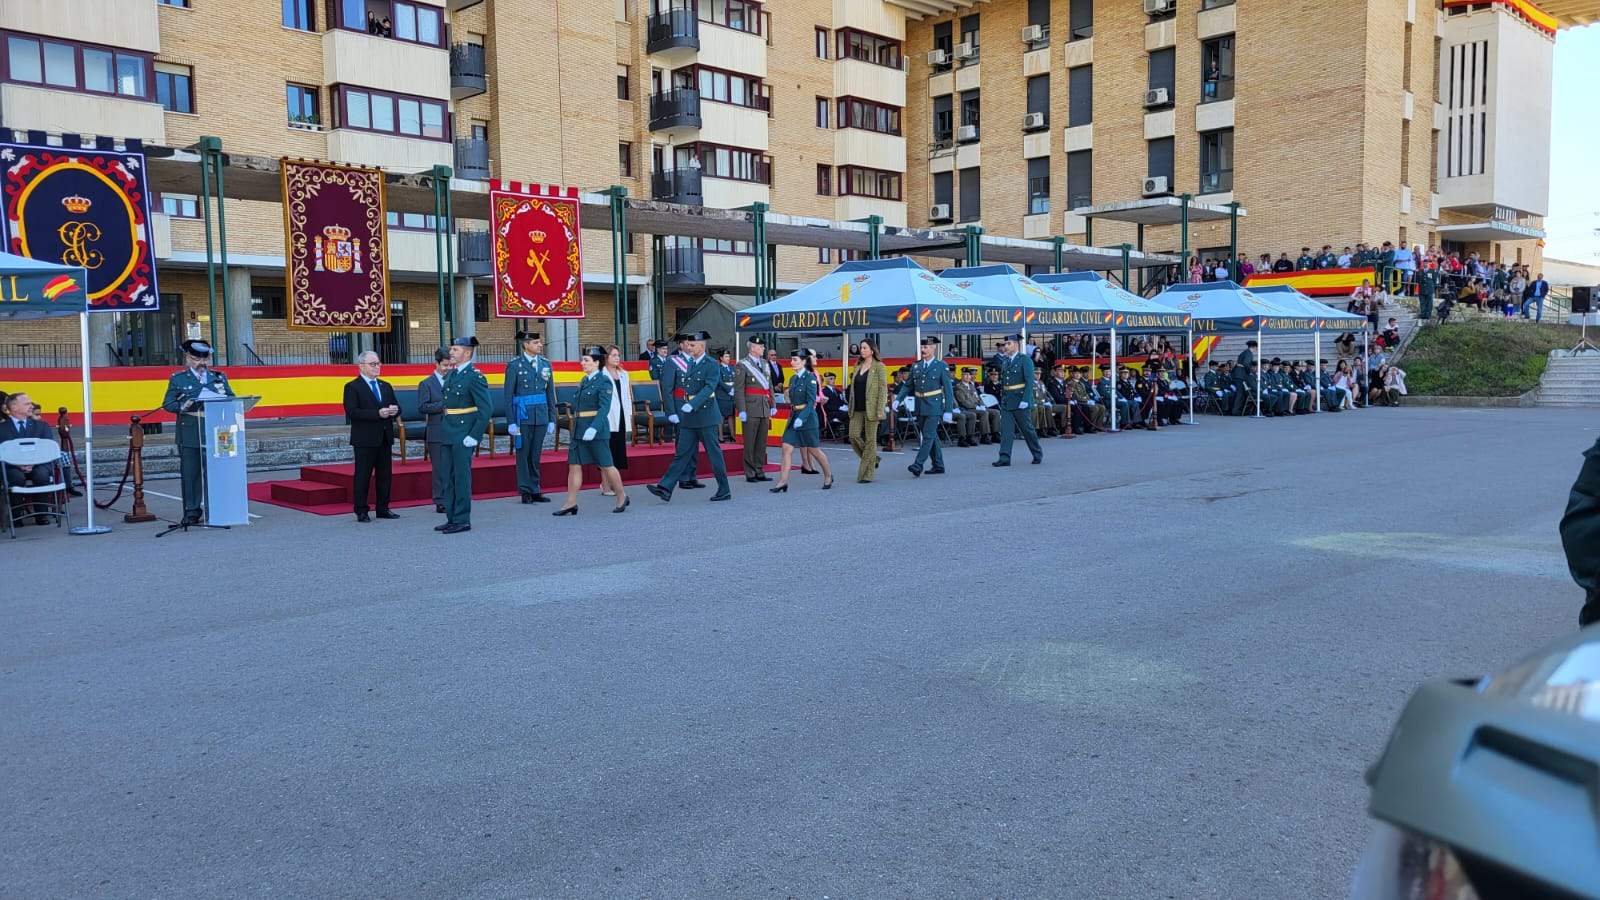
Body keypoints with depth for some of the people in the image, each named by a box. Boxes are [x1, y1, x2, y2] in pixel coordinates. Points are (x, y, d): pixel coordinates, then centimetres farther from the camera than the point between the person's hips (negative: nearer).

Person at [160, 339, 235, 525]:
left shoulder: (219, 377, 14)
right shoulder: (178, 379, 7)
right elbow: (167, 404, 3)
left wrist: (224, 398, -8)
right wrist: (182, 407, -16)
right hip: (189, 435, -2)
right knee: (190, 473, 2)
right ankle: (191, 513, 8)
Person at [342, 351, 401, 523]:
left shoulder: (386, 386, 17)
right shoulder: (352, 387, -4)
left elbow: (396, 407, 18)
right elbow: (352, 412, -15)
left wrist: (394, 410, -7)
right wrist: (378, 413, -21)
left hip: (385, 438, 6)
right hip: (365, 439, -6)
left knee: (385, 475, 9)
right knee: (363, 476, -1)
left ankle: (383, 509, 18)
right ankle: (361, 511, 4)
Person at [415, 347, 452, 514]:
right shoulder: (426, 384, 0)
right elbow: (422, 407, -10)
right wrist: (442, 406, -17)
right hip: (438, 434, -4)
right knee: (441, 469, -2)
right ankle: (441, 502, 3)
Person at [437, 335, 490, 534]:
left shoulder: (475, 377, -12)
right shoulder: (451, 374, 13)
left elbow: (485, 410, -15)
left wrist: (474, 436, -17)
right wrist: (445, 428, 12)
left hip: (464, 436, -8)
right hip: (449, 434, 8)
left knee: (462, 477, -2)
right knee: (449, 477, 13)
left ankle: (462, 521, 5)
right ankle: (451, 518, 22)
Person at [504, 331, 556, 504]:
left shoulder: (545, 364, 10)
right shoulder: (514, 365, -4)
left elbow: (550, 393, 12)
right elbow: (508, 396, -5)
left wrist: (552, 419, 8)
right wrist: (511, 422, -10)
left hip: (541, 417, 4)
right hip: (523, 416, -4)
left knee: (536, 455, 9)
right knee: (523, 454, 2)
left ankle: (535, 491, 15)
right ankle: (525, 491, 9)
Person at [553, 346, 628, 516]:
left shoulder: (604, 381, -10)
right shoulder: (584, 381, 14)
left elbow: (604, 408, -18)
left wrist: (593, 428, -27)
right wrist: (576, 428, 18)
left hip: (597, 429, -8)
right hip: (579, 429, 8)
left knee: (606, 465, 0)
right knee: (574, 465, 4)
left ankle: (622, 497, 16)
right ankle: (570, 503, 7)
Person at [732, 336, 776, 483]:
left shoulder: (765, 364, 14)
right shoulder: (742, 365, -6)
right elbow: (738, 389, -10)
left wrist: (773, 405, 14)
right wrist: (741, 410, -16)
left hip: (765, 408, 6)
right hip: (751, 409, -6)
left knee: (762, 442, 9)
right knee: (750, 443, 0)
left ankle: (759, 472, 16)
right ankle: (750, 473, 6)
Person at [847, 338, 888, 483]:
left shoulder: (879, 367, -4)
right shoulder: (858, 367, 14)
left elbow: (883, 389, -9)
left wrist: (880, 410, -16)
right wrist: (850, 408, 13)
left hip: (871, 409, -6)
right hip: (857, 410, 6)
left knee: (870, 440, -2)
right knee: (853, 436, -3)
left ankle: (867, 474, 5)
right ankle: (873, 459, 20)